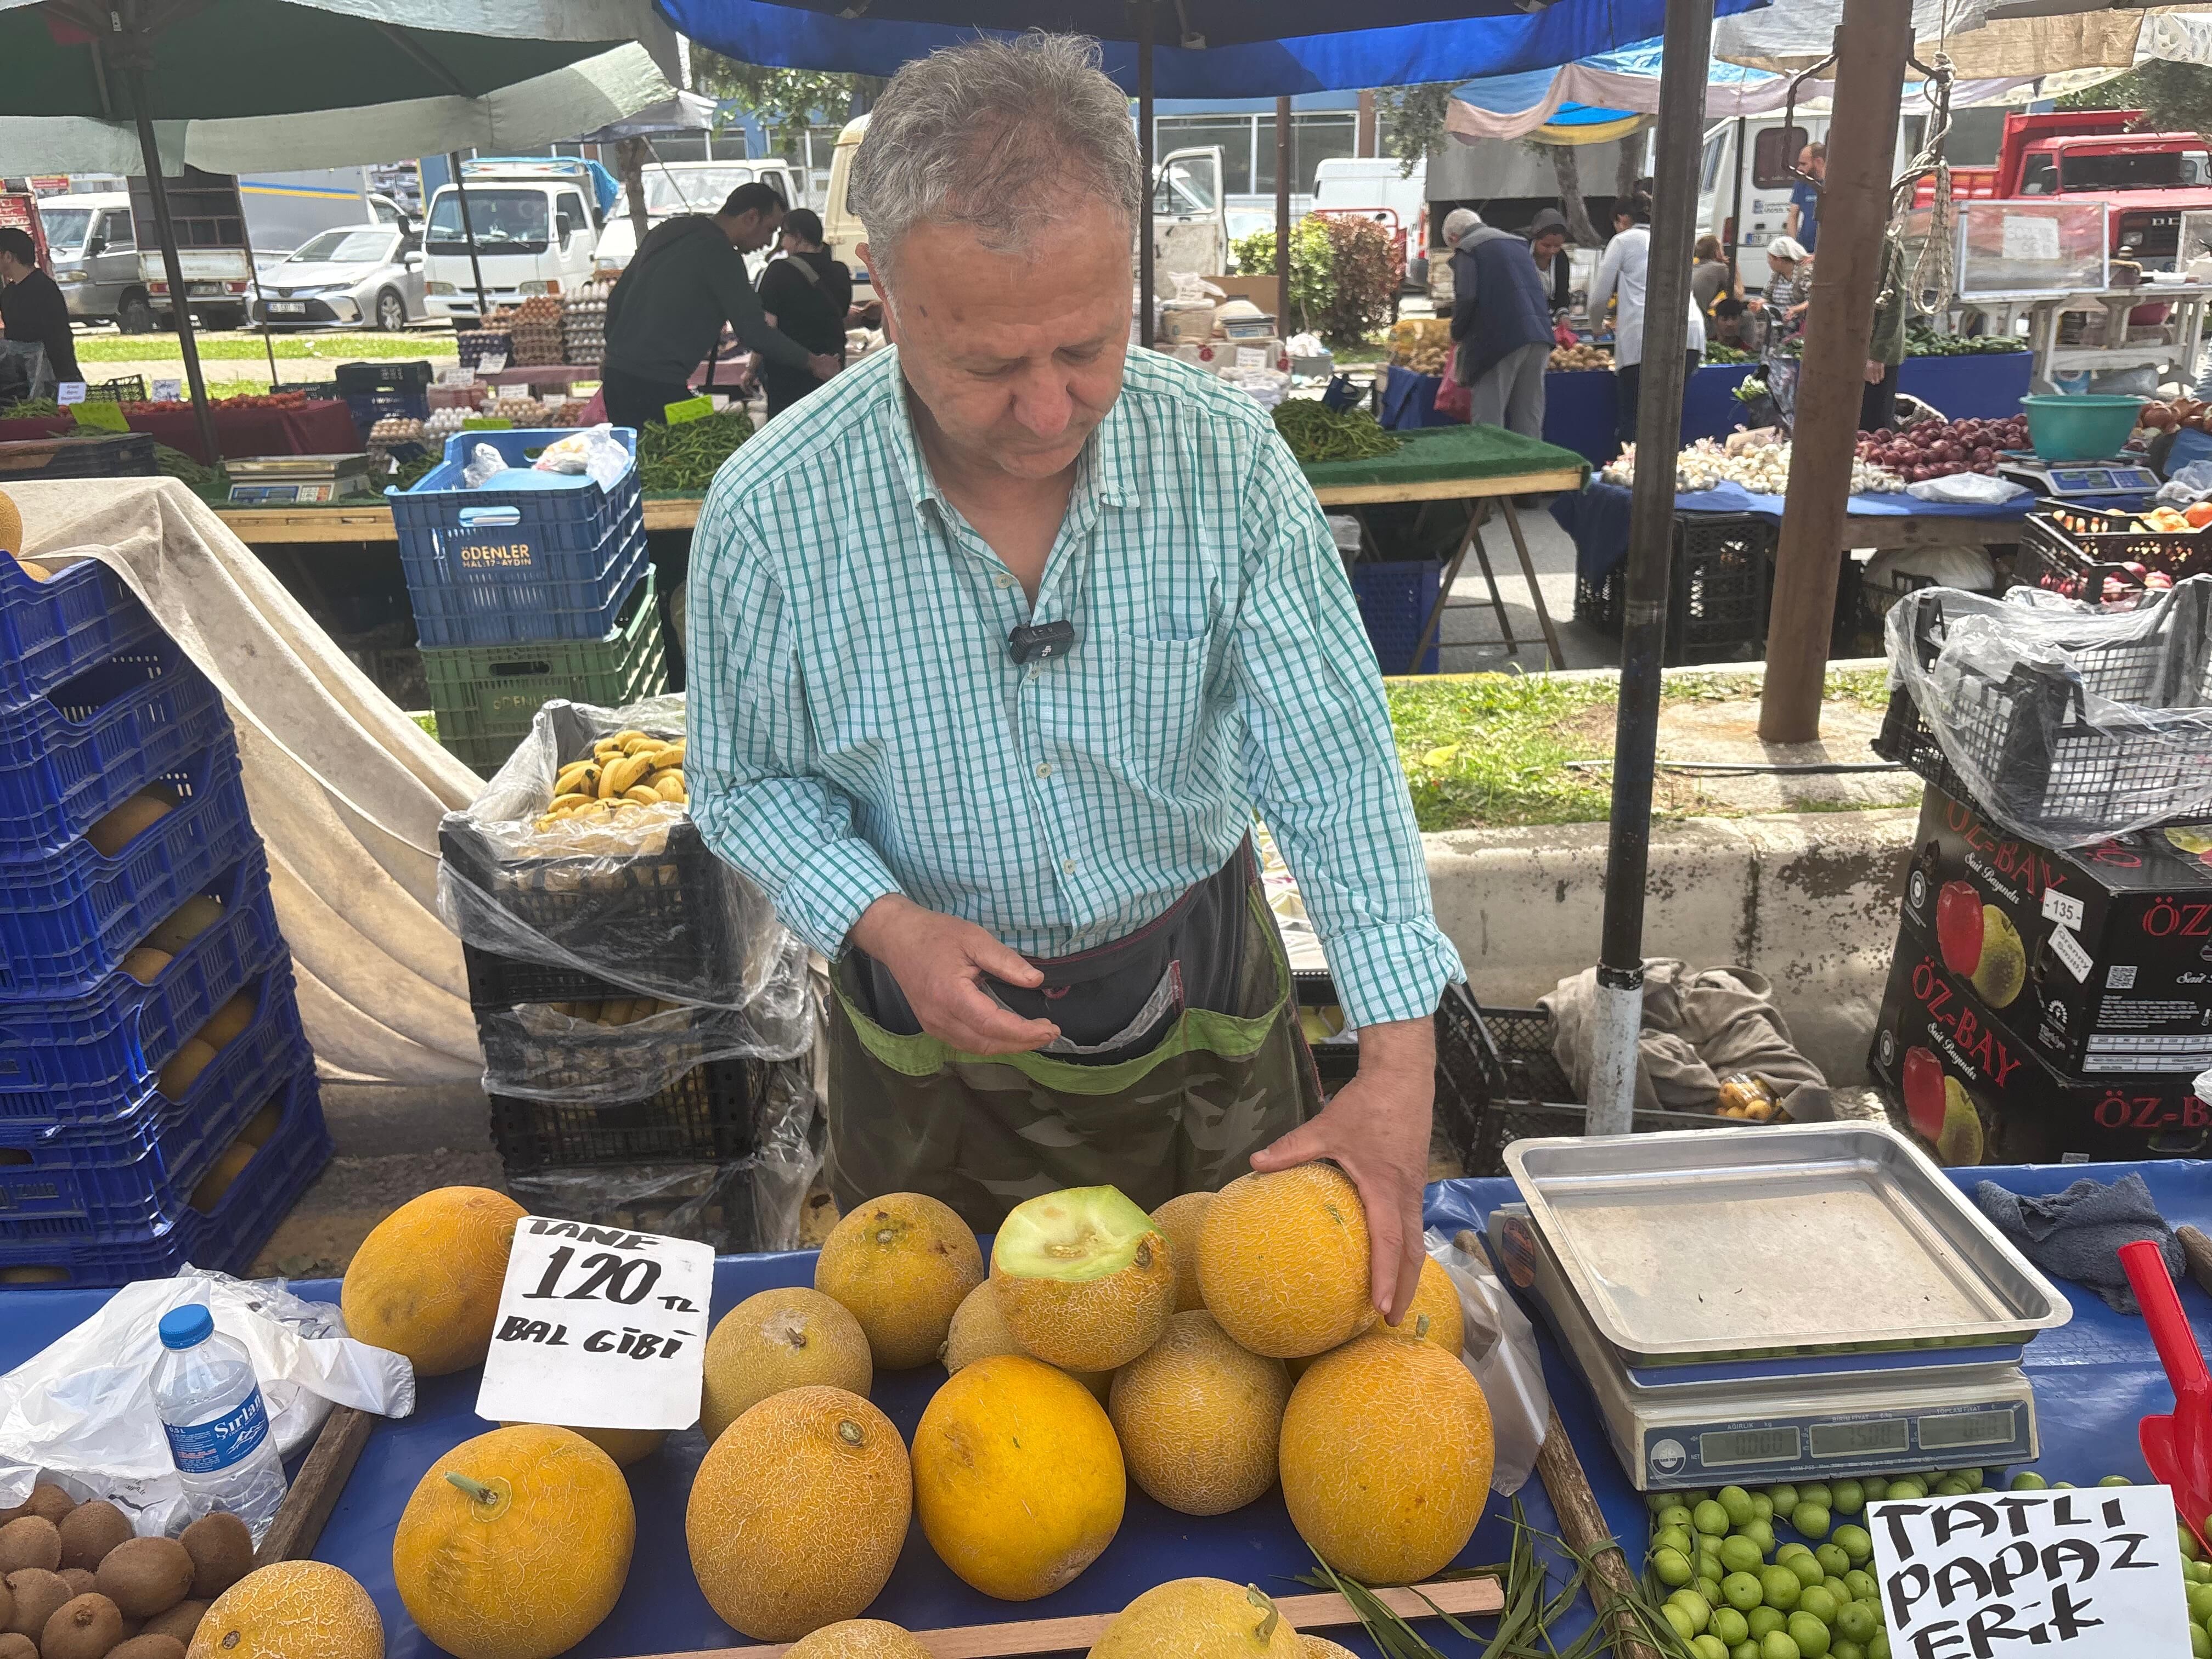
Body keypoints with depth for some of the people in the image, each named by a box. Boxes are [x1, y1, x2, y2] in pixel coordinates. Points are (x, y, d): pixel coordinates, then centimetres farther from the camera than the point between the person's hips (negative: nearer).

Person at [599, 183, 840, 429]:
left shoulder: (666, 232, 17)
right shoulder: (720, 254, -11)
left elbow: (617, 297, 24)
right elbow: (753, 331, -15)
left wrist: (615, 352, 34)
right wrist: (813, 363, -5)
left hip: (616, 374, 10)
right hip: (658, 387, -10)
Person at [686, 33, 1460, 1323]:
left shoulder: (1227, 458, -19)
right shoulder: (772, 512, -21)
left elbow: (1334, 765, -19)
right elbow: (749, 781, -6)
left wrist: (1400, 1063, -27)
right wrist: (886, 923, -25)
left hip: (1200, 1001, 1)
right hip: (934, 1030, 0)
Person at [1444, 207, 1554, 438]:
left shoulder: (1466, 250, 1)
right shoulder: (1517, 243, 25)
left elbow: (1466, 298, -12)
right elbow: (1545, 295, 25)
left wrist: (1457, 336, 1)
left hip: (1501, 339, -7)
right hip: (1539, 336, 7)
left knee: (1488, 420, -4)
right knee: (1529, 421, 10)